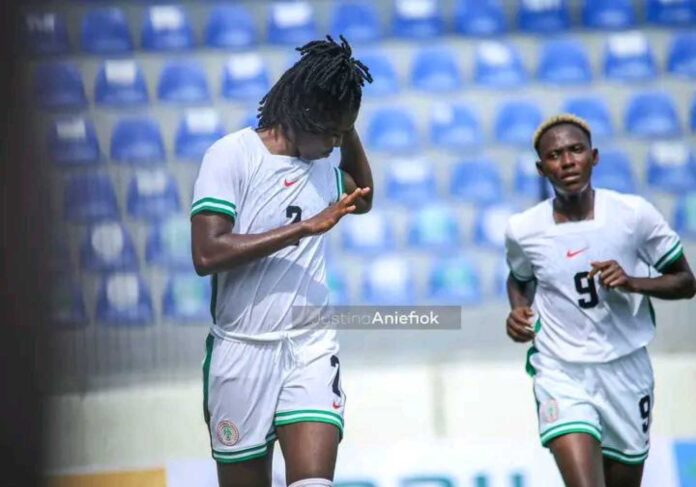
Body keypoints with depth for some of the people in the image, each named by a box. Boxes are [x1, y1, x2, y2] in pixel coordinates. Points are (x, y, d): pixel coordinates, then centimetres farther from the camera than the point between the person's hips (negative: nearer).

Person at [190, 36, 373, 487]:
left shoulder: (324, 163, 10)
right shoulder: (232, 155, -7)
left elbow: (363, 199, 34)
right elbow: (207, 254, -17)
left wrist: (347, 130, 18)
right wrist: (306, 227, -17)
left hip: (312, 350, 4)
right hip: (242, 351, -3)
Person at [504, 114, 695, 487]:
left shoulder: (633, 214, -9)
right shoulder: (522, 229, -5)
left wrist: (632, 282, -18)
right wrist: (519, 311, -4)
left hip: (625, 370, 1)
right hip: (560, 372, -1)